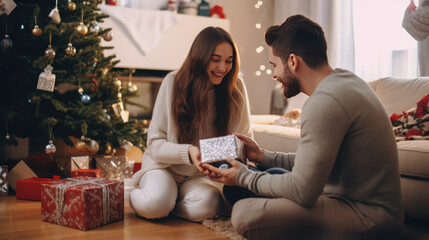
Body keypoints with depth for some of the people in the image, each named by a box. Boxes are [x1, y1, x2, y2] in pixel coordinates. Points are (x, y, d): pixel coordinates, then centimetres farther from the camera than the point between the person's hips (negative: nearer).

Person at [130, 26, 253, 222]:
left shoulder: (235, 88, -4)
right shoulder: (173, 82, -9)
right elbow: (155, 144, -10)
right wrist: (188, 152, -29)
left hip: (202, 175, 1)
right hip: (165, 166, -1)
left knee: (205, 206, -33)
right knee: (155, 203, -33)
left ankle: (162, 203, -3)